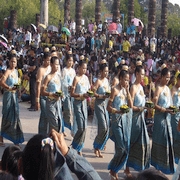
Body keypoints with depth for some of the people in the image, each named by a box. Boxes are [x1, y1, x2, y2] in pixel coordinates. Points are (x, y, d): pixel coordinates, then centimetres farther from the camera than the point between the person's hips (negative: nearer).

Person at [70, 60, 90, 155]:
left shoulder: (86, 77, 9)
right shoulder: (76, 78, -10)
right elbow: (72, 94, -12)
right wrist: (82, 95, -23)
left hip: (84, 102, 7)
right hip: (78, 102, -6)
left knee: (84, 127, 6)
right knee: (81, 128, -10)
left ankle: (79, 149, 16)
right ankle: (74, 147, 10)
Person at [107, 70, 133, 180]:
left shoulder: (125, 90, 12)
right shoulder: (115, 90, -8)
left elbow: (131, 105, 3)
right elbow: (109, 107, -10)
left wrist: (127, 91, -2)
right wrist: (118, 111, -27)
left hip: (126, 120, 7)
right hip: (117, 120, -7)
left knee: (126, 147, 6)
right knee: (121, 148, -7)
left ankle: (115, 169, 19)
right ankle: (113, 169, 11)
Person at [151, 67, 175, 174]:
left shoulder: (168, 88, 12)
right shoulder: (159, 89, -13)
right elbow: (155, 105, -17)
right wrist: (165, 110, -23)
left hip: (167, 117, 8)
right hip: (160, 117, -8)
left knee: (167, 140, 12)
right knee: (160, 140, -1)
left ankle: (165, 164, 23)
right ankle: (158, 165, 10)